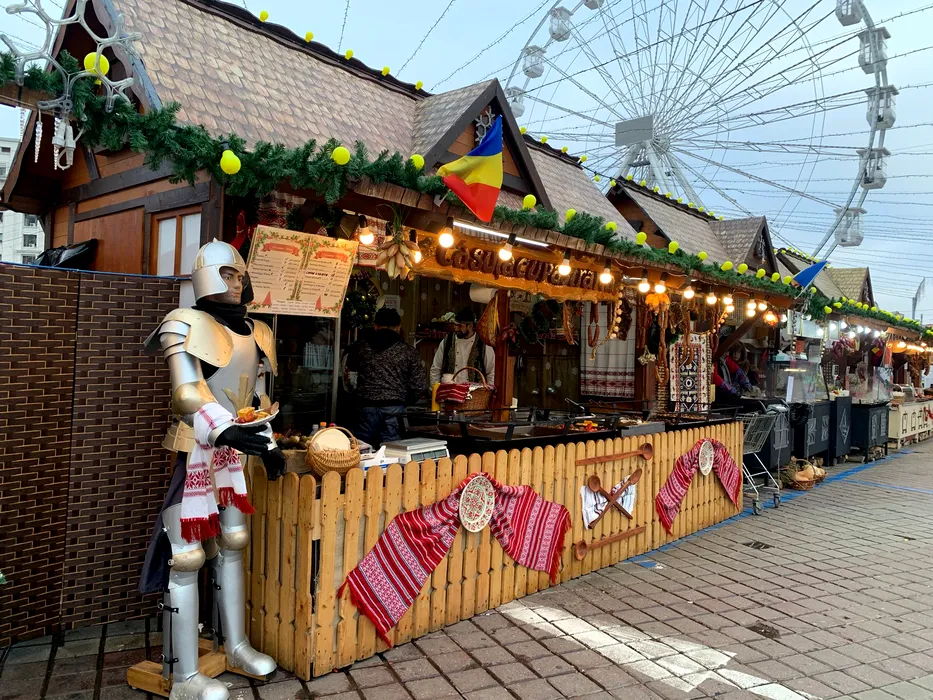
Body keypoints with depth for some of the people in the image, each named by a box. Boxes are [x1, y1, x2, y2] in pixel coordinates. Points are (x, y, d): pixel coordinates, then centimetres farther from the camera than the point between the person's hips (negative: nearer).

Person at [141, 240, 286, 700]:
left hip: (233, 450, 8)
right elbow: (187, 395, -25)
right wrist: (228, 431, -39)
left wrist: (268, 444, 14)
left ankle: (235, 645, 30)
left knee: (231, 545, 15)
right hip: (193, 451, -7)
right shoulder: (187, 325, -12)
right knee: (187, 558, -2)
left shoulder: (254, 333, 11)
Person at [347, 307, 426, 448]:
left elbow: (350, 367, 26)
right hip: (394, 409, -1)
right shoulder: (408, 351, 1)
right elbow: (419, 387, -1)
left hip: (367, 406, 1)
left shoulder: (360, 346, 5)